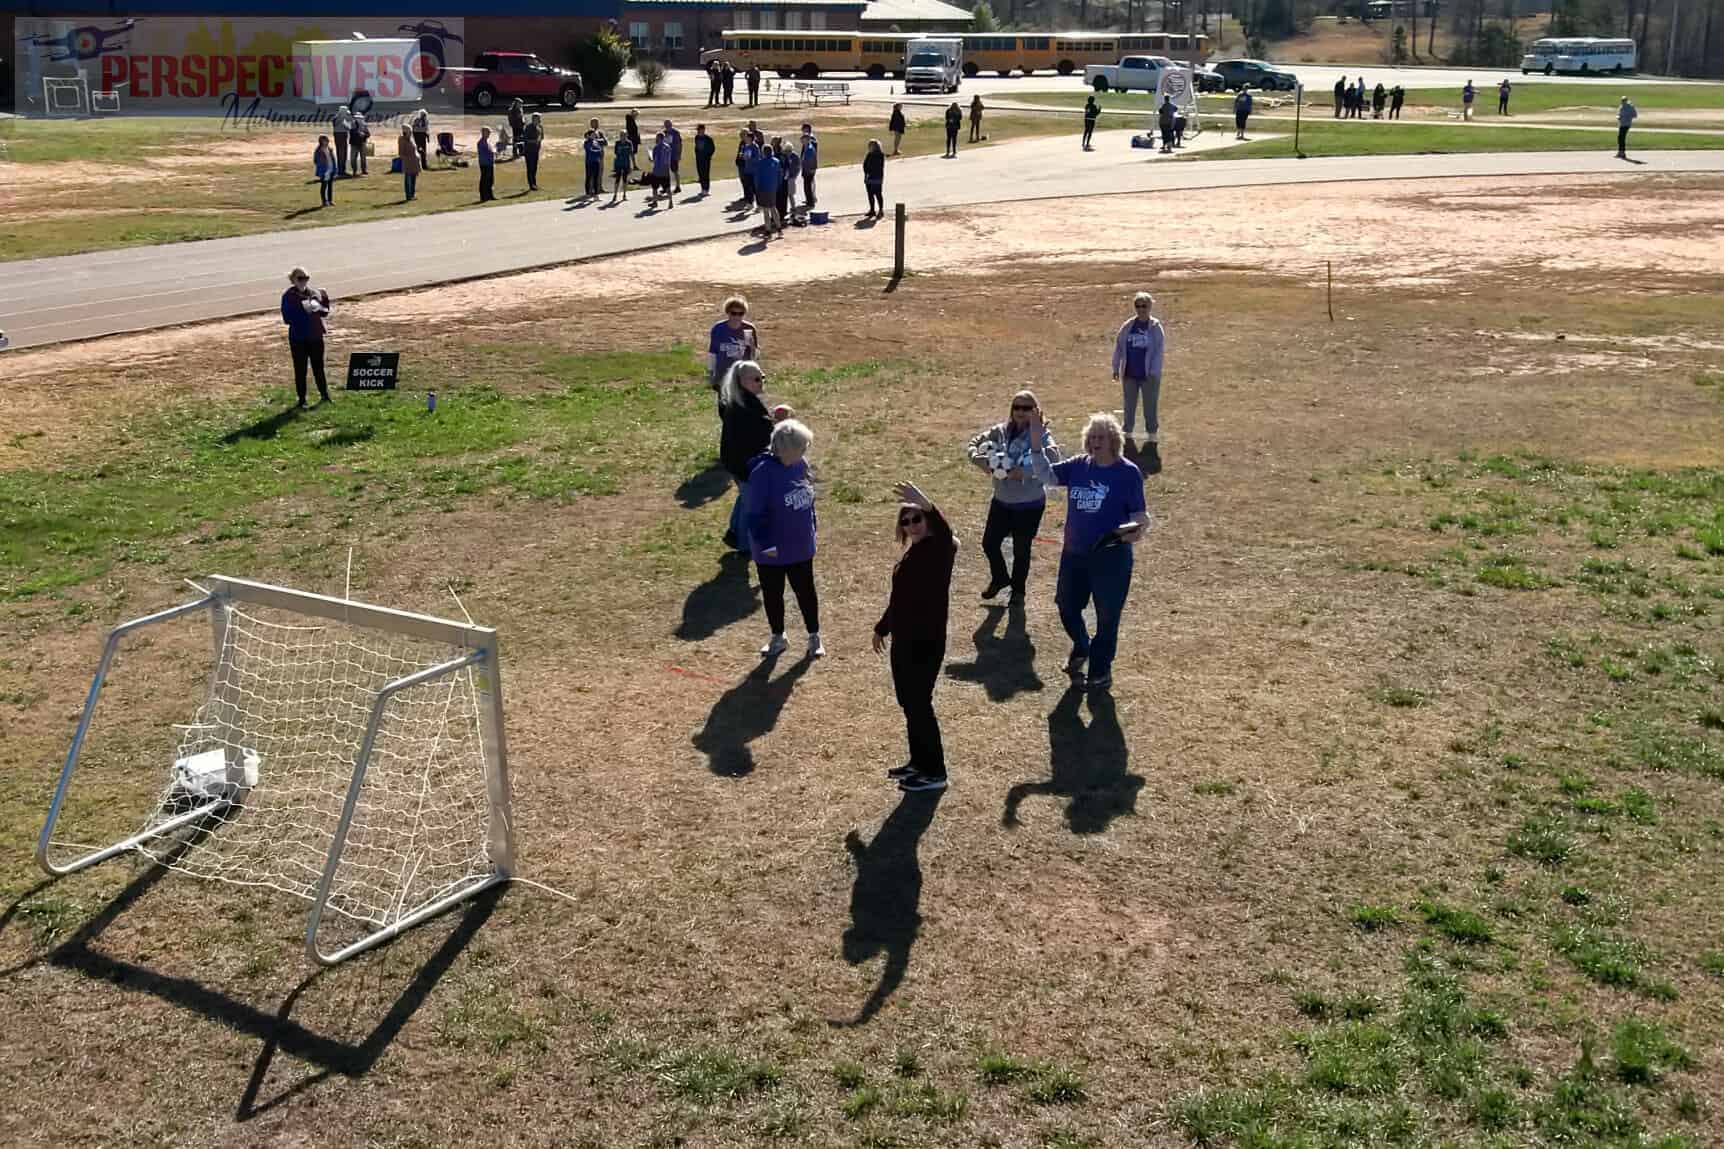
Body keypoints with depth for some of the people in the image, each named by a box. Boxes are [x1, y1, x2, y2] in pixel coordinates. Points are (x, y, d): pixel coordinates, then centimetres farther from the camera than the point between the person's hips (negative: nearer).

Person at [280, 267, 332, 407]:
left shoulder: (314, 293, 4)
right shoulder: (288, 296, -9)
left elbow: (324, 314, 9)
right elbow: (287, 318, -15)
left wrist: (325, 300, -11)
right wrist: (303, 311, -24)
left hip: (316, 337, 4)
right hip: (298, 339, -3)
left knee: (318, 367, 13)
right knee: (300, 369, 3)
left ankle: (325, 395, 24)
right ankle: (302, 399, 12)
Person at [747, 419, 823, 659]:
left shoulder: (800, 465, -5)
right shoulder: (762, 473, -23)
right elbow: (756, 514, -21)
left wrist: (811, 529, 14)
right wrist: (765, 544, -24)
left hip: (801, 547, 4)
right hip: (772, 551, -4)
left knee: (806, 591, 14)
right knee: (772, 594, 14)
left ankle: (814, 636, 30)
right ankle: (778, 638, 33)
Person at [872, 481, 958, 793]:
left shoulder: (939, 549, -18)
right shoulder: (912, 553, 9)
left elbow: (946, 536, -44)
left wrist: (926, 505, -62)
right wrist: (882, 627, 31)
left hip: (926, 643, -9)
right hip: (904, 640, 9)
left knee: (919, 704, 0)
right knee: (909, 703, 18)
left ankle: (935, 772, 13)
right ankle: (919, 761, 33)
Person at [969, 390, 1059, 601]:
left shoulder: (1041, 436, -16)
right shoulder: (1001, 431, -3)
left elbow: (1052, 460, -33)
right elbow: (975, 443, 7)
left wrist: (1024, 472, -37)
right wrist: (981, 460, -14)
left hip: (1029, 505, -4)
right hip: (1002, 501, 4)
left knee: (1021, 549, 8)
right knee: (989, 542, 8)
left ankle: (1018, 588, 33)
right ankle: (999, 578, 37)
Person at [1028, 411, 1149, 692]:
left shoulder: (1128, 472, -10)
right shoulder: (1078, 466, 2)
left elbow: (1138, 512, -6)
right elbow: (1046, 475, -5)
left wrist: (1137, 528, -28)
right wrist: (1037, 440, -14)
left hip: (1111, 556, -5)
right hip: (1074, 552, 5)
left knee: (1107, 615, 4)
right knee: (1067, 606, 16)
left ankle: (1101, 668, 24)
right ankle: (1081, 648, 45)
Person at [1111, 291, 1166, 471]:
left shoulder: (1155, 327, -6)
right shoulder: (1127, 326, 3)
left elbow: (1159, 350, -7)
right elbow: (1118, 347, 7)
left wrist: (1154, 372, -12)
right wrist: (1116, 368, 4)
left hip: (1149, 376, -3)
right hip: (1130, 375, 3)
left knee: (1151, 407, 2)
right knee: (1129, 406, 12)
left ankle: (1152, 435, 12)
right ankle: (1127, 432, 23)